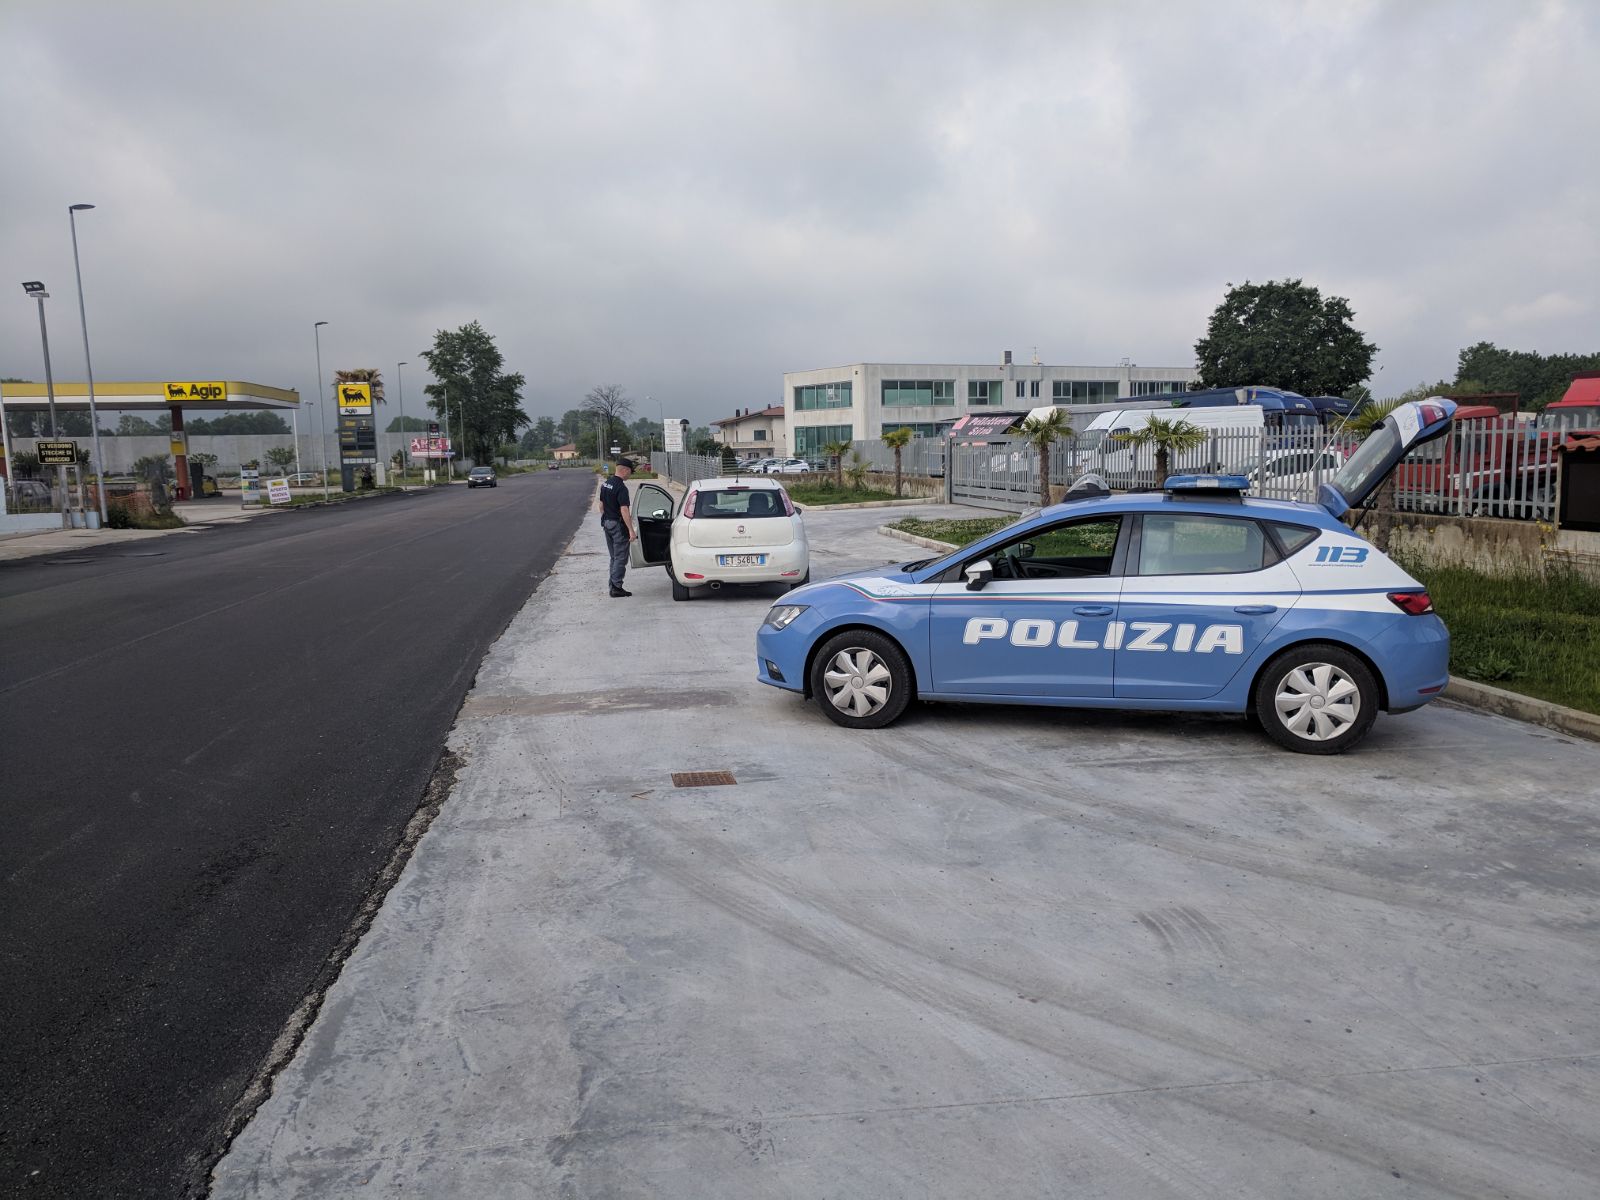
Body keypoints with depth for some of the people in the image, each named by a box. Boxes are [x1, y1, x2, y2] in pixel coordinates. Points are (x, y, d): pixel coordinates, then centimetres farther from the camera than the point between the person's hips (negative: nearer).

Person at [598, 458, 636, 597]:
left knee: (614, 557, 16)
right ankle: (616, 587, -4)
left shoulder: (605, 484, 8)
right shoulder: (621, 488, -19)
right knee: (621, 558, -3)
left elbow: (601, 505, 16)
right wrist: (631, 530, -23)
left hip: (607, 523, 9)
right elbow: (624, 510, -24)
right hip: (618, 525, -9)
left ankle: (613, 585, 18)